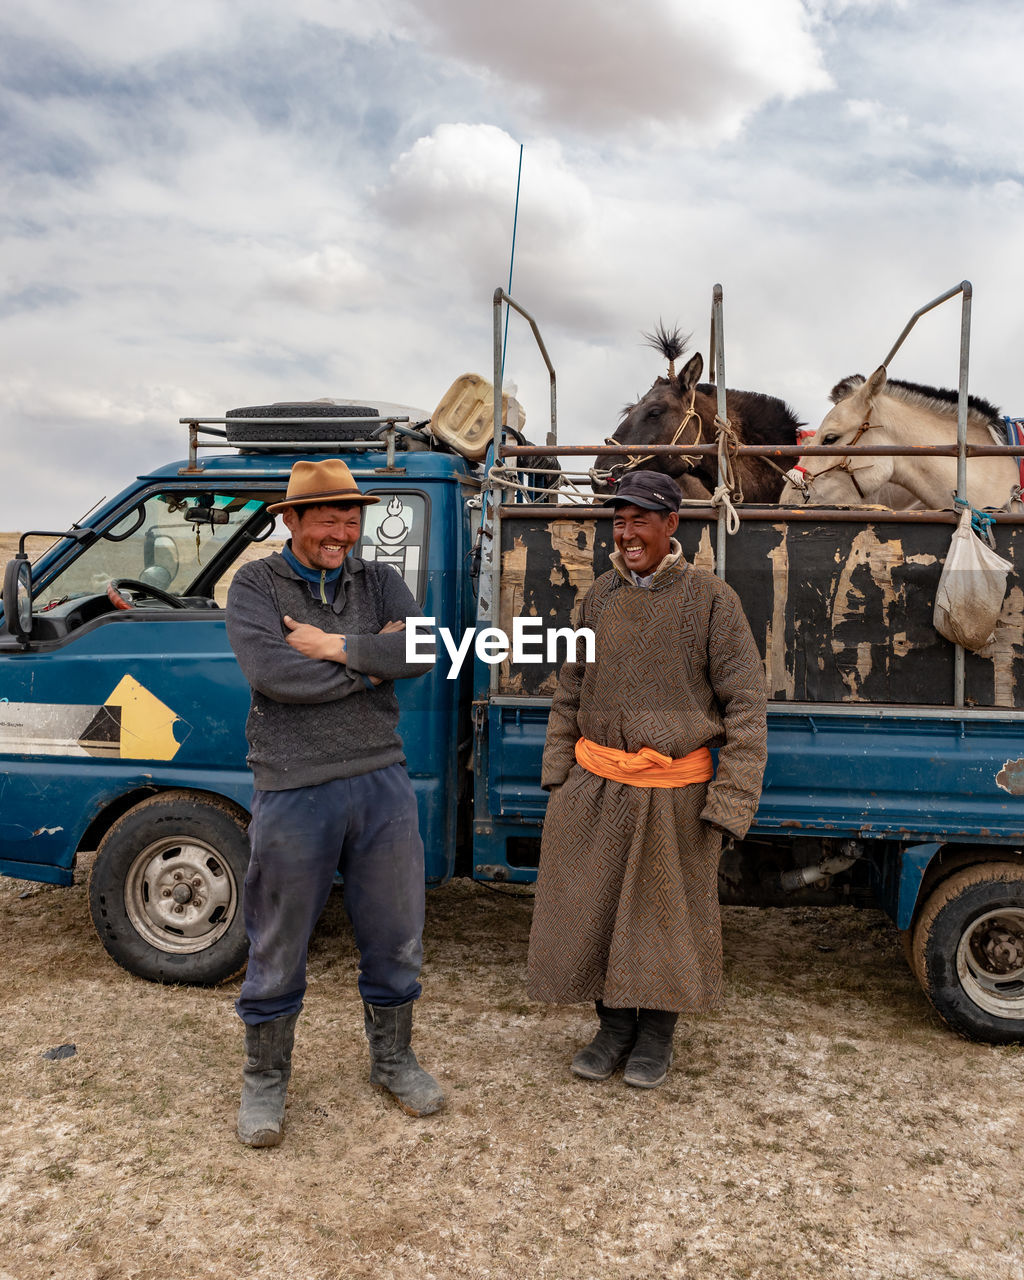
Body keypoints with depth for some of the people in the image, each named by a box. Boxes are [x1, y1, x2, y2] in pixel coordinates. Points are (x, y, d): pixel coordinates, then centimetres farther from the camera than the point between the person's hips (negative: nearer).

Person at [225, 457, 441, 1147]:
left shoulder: (380, 582, 9)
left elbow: (421, 652, -9)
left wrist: (334, 646, -14)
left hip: (383, 782, 3)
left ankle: (393, 1059, 37)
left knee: (396, 937, 14)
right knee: (279, 949, 10)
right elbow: (271, 671, -18)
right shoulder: (256, 585, 0)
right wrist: (370, 662, -12)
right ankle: (265, 1079, 31)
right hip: (294, 792, -3)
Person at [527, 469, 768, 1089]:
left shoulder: (711, 598, -7)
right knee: (591, 909, 12)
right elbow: (570, 691, 14)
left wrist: (732, 799, -13)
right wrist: (557, 771, 9)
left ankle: (658, 1033, 34)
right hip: (593, 785, 4)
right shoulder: (601, 596, 6)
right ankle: (615, 1026, 34)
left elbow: (746, 704, -7)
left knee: (667, 916, 11)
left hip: (674, 792, -4)